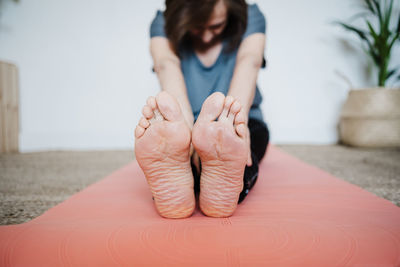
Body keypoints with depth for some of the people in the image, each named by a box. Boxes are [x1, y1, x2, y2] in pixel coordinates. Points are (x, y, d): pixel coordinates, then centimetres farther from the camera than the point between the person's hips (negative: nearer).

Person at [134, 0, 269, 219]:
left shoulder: (250, 17, -4)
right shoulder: (162, 23, -5)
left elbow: (249, 62, -25)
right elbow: (167, 66, -26)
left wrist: (237, 117, -47)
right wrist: (186, 126, -47)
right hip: (184, 124, 0)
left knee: (255, 129, -35)